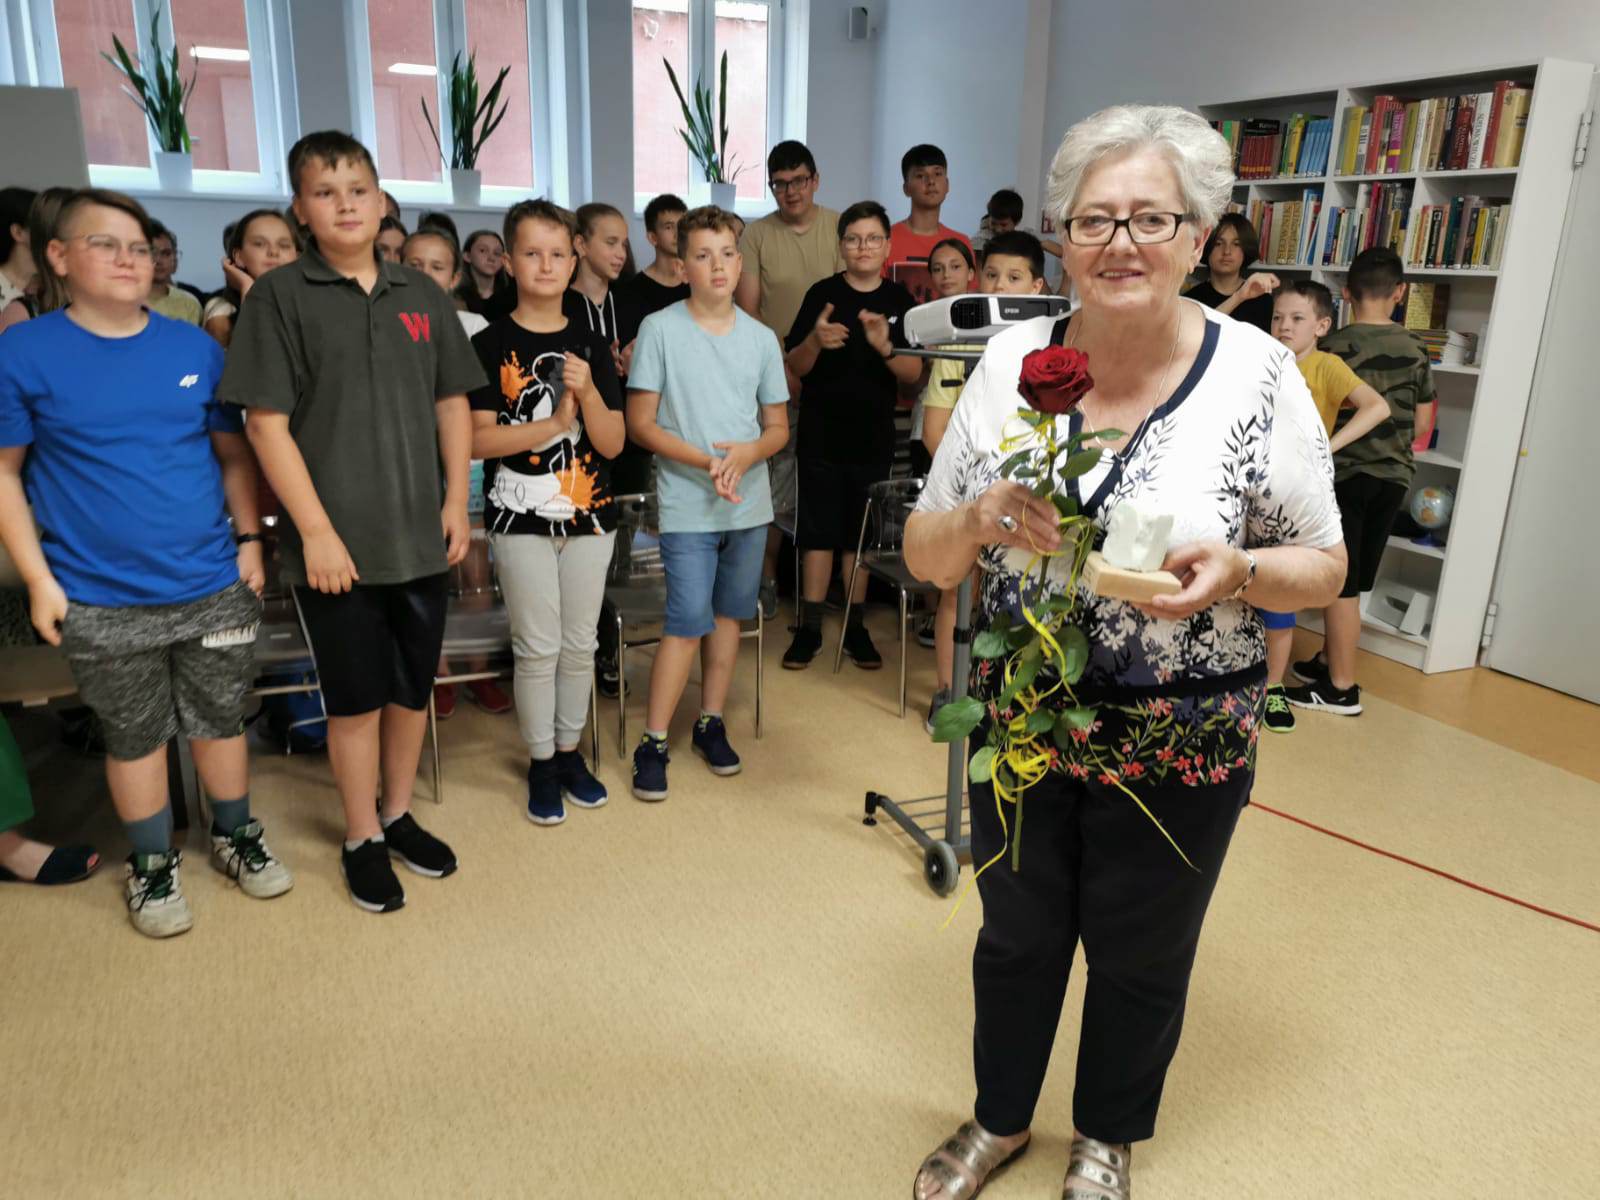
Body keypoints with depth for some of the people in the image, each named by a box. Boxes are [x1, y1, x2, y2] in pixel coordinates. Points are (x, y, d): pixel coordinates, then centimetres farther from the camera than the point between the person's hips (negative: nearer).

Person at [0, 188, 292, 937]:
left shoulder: (194, 347, 1)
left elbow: (233, 452, 8)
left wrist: (249, 540, 0)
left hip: (214, 586, 2)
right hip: (101, 602, -2)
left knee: (220, 720, 15)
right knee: (134, 736, 13)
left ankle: (235, 835, 36)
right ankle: (152, 864, 32)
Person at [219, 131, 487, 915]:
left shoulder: (421, 296, 7)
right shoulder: (280, 296, -5)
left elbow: (452, 404, 11)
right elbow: (266, 423, -9)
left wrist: (456, 501, 3)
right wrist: (316, 531, -14)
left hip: (420, 536, 4)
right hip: (335, 543, -4)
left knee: (413, 689, 14)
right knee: (355, 698, 7)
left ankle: (398, 816, 33)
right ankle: (361, 839, 25)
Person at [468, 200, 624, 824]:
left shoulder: (591, 344, 5)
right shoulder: (491, 345, -4)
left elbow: (613, 443, 0)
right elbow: (476, 440, -11)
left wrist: (588, 390, -17)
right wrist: (552, 425, -19)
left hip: (589, 513, 3)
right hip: (521, 516, -3)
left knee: (579, 644, 11)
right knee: (538, 648, 3)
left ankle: (570, 751, 28)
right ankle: (541, 763, 19)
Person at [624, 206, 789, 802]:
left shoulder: (761, 338, 6)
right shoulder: (660, 329, -5)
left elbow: (778, 427, 10)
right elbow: (642, 424, -6)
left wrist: (747, 453, -12)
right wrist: (706, 461, -18)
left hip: (750, 503, 4)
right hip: (687, 506, -4)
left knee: (729, 616, 12)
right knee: (688, 623, -8)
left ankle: (711, 723, 27)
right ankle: (652, 742, 5)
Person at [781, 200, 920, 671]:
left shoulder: (900, 301, 3)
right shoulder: (822, 294, -2)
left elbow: (914, 374, -2)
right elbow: (796, 367, -3)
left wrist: (885, 346, -21)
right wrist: (816, 340, -24)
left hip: (874, 437, 2)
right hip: (821, 433, -1)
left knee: (862, 532, 8)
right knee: (818, 529, 1)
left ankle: (855, 626, 19)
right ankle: (810, 627, 10)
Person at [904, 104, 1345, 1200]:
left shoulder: (1257, 375, -13)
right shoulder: (1012, 360, -6)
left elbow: (1324, 566, -3)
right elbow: (925, 557, -2)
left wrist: (1237, 571, -25)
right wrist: (979, 520, -24)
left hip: (1178, 748, -2)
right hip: (1021, 721, 2)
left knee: (1141, 957, 19)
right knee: (1017, 934, 21)